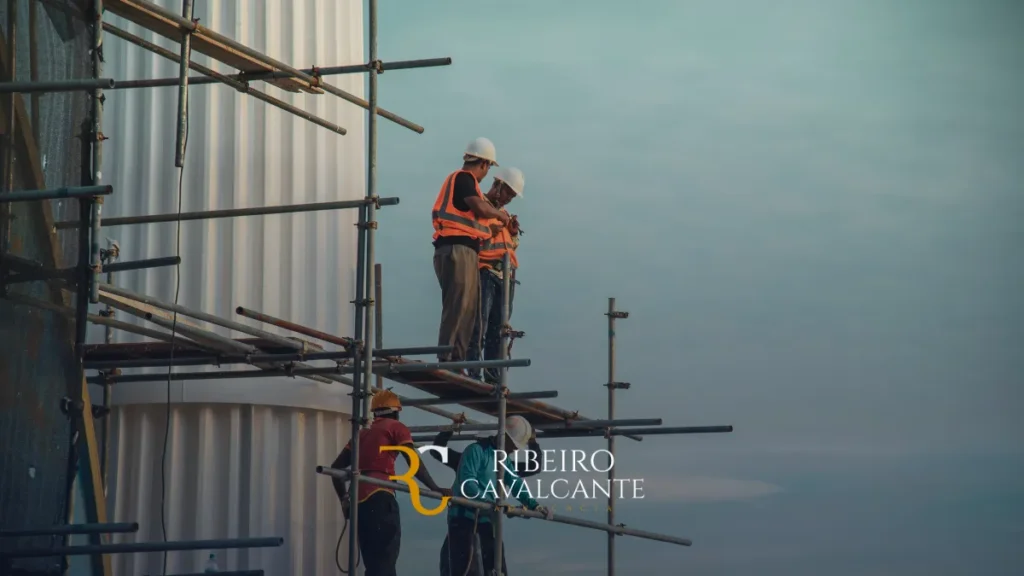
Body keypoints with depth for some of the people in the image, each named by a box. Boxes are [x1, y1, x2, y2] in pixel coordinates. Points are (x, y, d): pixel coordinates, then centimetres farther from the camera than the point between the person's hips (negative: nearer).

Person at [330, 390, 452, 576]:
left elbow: (336, 467, 23)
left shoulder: (363, 434, 27)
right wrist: (435, 489, 1)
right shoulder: (396, 428, 9)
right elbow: (414, 464, -3)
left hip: (358, 500, 7)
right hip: (379, 498, -7)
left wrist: (344, 499, 27)